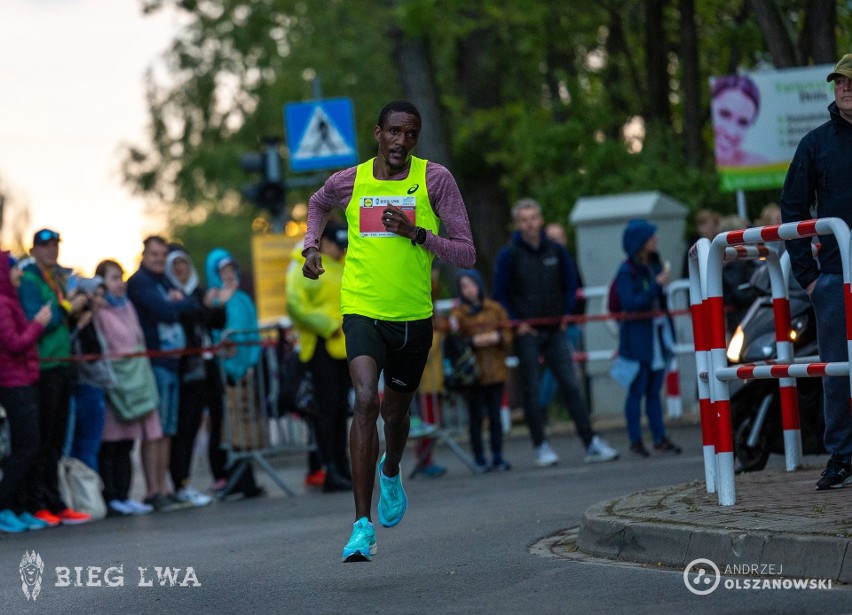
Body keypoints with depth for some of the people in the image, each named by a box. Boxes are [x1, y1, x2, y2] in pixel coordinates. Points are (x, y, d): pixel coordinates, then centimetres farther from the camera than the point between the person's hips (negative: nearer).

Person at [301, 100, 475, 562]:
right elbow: (318, 204, 25)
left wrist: (417, 234, -21)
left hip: (414, 316, 1)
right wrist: (311, 245, 8)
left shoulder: (434, 179, -6)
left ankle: (390, 472, 54)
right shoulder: (348, 182, 0)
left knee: (395, 412, 16)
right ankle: (363, 525, -20)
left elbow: (466, 254, -7)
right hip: (362, 311, -1)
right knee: (365, 401, -22)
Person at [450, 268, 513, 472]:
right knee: (476, 417, -1)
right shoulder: (458, 313, 0)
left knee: (495, 415, 4)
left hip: (495, 370, 2)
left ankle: (498, 457, 10)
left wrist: (498, 337, -10)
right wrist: (473, 341, -18)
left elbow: (507, 334, 10)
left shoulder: (495, 309, 9)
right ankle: (480, 459, 4)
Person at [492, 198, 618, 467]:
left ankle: (591, 443, -2)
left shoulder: (556, 251, 6)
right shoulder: (509, 254, -3)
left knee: (571, 385, -1)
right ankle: (541, 446, 5)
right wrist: (516, 323, -6)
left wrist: (566, 314, 7)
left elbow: (570, 284, 17)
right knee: (532, 389, 0)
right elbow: (500, 294, 0)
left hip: (555, 330, 3)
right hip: (526, 332, -3)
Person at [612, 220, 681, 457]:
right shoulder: (627, 271, -10)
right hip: (637, 338, -7)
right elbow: (630, 303, -20)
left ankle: (660, 438, 10)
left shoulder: (654, 266, 11)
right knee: (637, 391, -3)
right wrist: (657, 285, -22)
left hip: (657, 337, 7)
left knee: (654, 391, 9)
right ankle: (635, 441, 1)